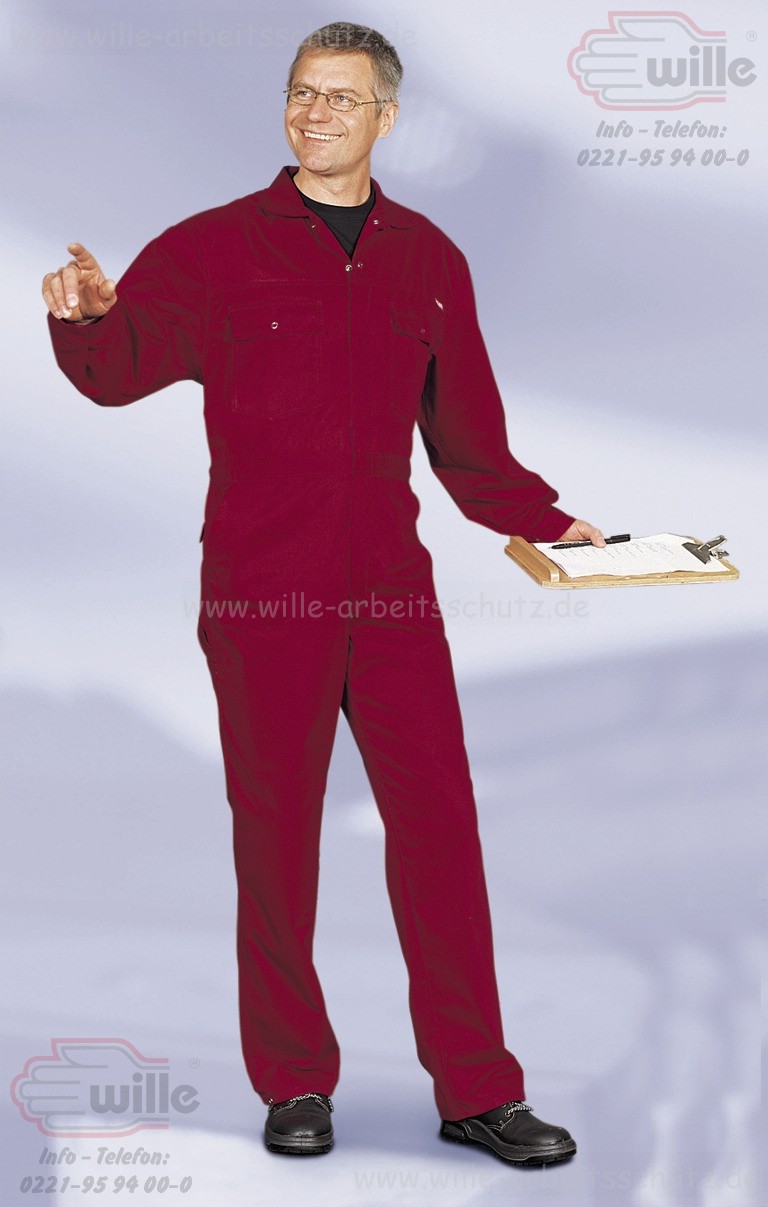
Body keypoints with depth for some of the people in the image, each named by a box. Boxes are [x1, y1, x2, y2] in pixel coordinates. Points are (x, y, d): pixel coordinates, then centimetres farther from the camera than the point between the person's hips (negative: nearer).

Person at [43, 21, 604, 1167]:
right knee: (276, 829, 4)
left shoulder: (428, 259, 13)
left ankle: (477, 1090, 11)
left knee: (437, 819, 1)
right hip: (260, 588, -2)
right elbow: (121, 365, -7)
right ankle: (295, 1085, 18)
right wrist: (85, 313, -28)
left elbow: (466, 430, 19)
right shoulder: (218, 248, 3)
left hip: (391, 584, 3)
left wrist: (543, 519, 11)